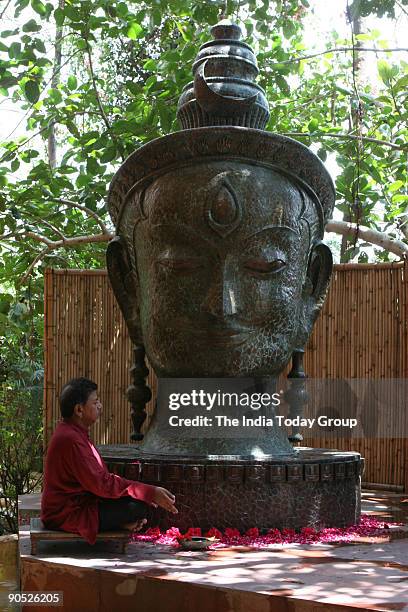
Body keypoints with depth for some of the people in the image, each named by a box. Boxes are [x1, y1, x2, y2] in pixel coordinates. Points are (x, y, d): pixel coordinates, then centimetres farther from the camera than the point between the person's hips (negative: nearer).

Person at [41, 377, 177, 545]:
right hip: (67, 515, -10)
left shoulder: (73, 432, 12)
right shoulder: (70, 440, -23)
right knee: (138, 506, -19)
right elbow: (102, 484, -24)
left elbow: (98, 477, 14)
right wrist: (151, 493, -22)